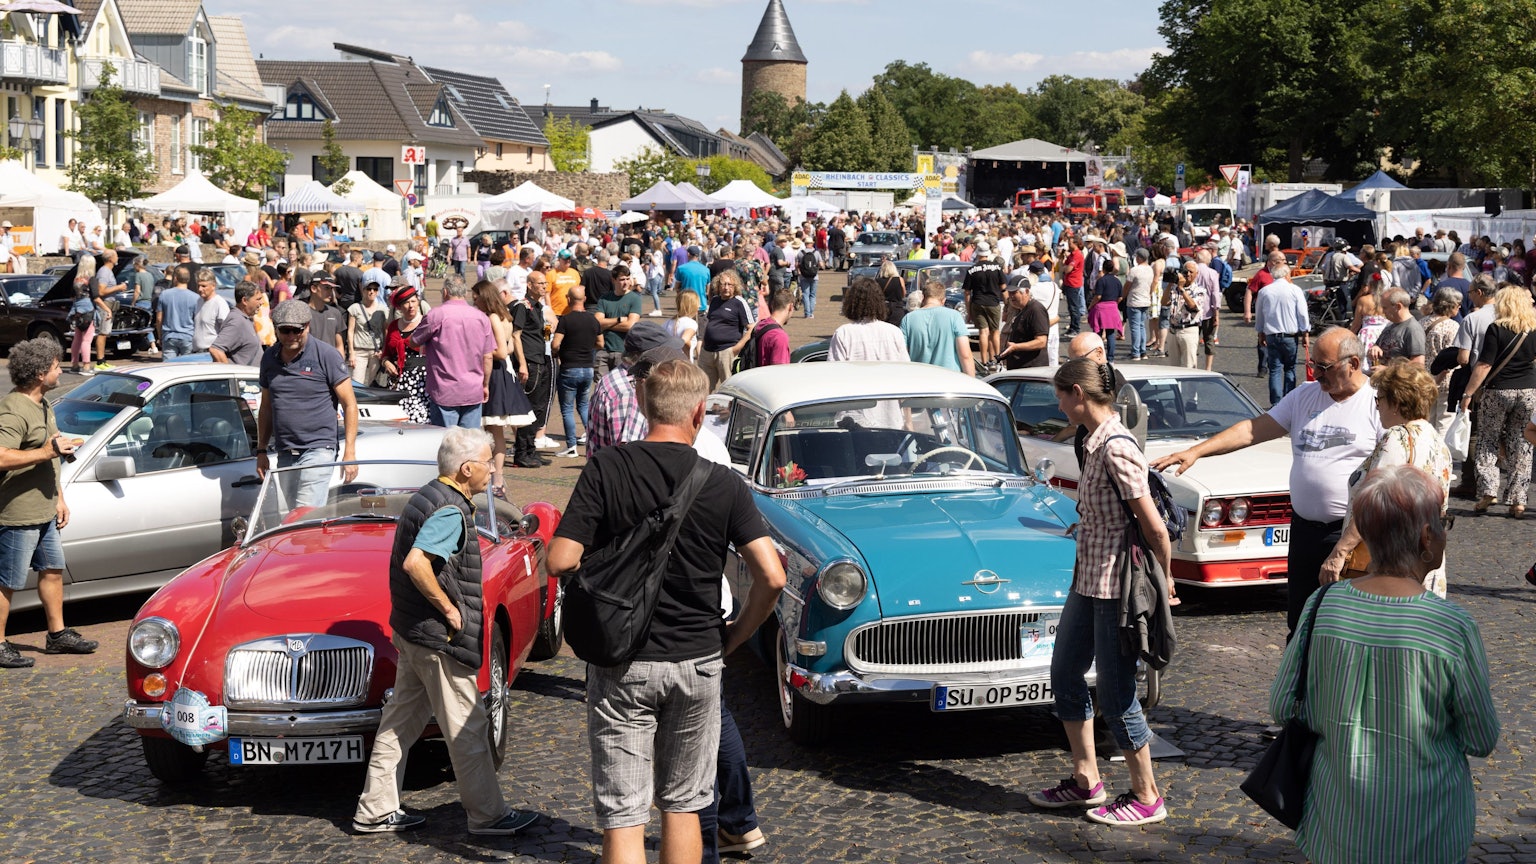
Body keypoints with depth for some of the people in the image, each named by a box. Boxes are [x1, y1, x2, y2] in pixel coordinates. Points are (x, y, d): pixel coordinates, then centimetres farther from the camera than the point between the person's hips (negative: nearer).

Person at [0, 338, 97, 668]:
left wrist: (59, 499, 21)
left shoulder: (41, 404, 12)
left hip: (44, 513, 10)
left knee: (52, 570, 19)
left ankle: (58, 635, 32)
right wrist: (45, 452, -32)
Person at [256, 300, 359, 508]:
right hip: (285, 454, 6)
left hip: (317, 450, -6)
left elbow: (349, 405, -5)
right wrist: (261, 451, 14)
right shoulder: (269, 358, 11)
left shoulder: (326, 356, -6)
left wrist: (350, 452, -12)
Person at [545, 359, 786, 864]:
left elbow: (561, 562, -15)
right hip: (698, 663, 2)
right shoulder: (723, 483, -7)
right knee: (682, 806, 17)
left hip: (621, 665, -2)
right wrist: (735, 637, 4)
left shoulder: (605, 471, -10)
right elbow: (772, 577, -12)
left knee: (622, 817, 1)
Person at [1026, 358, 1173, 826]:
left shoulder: (1115, 448, -22)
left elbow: (1155, 528, -21)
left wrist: (1164, 582, -8)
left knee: (1115, 693, 1)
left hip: (1118, 586, -10)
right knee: (1065, 673, 17)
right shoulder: (1095, 441, 7)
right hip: (1089, 580, 10)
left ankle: (1146, 797, 16)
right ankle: (1086, 781, 30)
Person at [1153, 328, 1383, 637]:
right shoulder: (1305, 396, 10)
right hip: (1304, 527, 6)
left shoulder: (1377, 403, -7)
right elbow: (1253, 429, 7)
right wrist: (1196, 451, -1)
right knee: (1299, 621, 13)